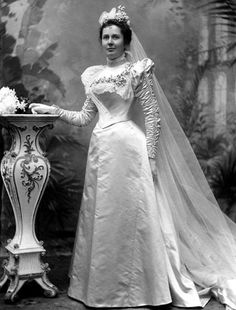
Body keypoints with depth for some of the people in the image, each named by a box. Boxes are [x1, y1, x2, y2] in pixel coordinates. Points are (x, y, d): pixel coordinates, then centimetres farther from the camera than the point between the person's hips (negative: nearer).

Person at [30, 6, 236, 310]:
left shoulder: (137, 71, -3)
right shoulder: (94, 75, 14)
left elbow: (153, 117, -6)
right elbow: (84, 117, 17)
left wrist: (150, 158, -11)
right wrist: (52, 109, 10)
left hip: (128, 147, -6)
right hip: (100, 148, 6)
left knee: (131, 213, -3)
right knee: (101, 215, 9)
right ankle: (104, 286, 21)